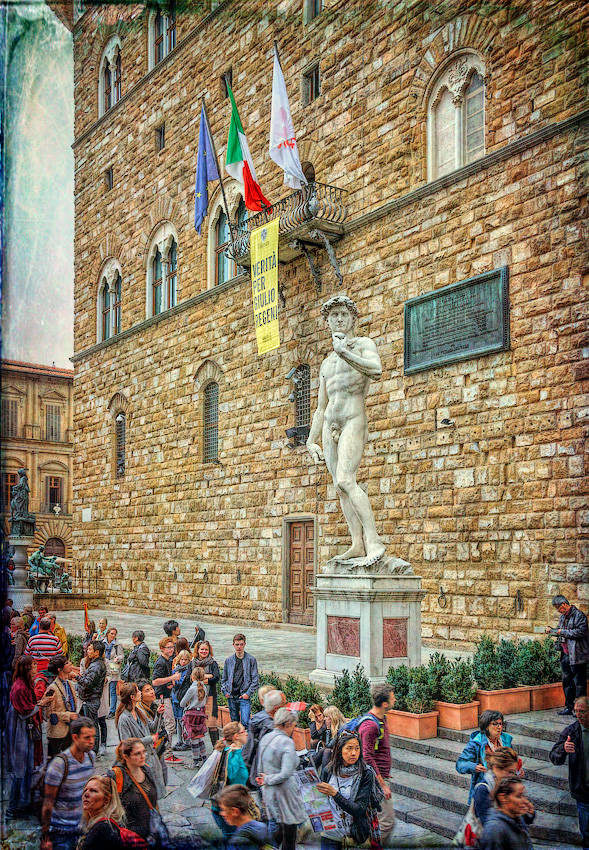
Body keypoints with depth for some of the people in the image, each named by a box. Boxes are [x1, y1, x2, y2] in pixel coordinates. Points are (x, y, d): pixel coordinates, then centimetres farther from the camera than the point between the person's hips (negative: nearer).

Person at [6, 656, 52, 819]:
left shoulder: (26, 685, 11)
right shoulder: (19, 688, -21)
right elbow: (25, 712, -20)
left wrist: (39, 702, 5)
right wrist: (40, 705, -9)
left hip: (28, 732, 10)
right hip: (21, 734, -10)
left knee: (28, 769, 16)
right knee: (19, 771, -2)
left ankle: (24, 803, 26)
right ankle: (13, 808, 8)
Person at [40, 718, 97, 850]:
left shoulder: (90, 756, -1)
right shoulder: (59, 765, -21)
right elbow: (47, 804, -16)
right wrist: (45, 838, -13)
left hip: (82, 827, 6)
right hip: (61, 831, -6)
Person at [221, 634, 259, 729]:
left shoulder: (251, 660, 0)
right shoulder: (228, 661, 9)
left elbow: (255, 679, -1)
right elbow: (224, 679, 17)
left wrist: (248, 693, -10)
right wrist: (225, 691, 3)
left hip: (244, 696, -3)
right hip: (231, 696, 4)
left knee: (245, 722, -13)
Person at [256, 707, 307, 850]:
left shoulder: (265, 738, 6)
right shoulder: (286, 742, -17)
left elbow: (260, 767, 15)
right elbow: (286, 773, -24)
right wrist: (268, 780, -11)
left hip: (268, 791, 8)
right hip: (284, 791, -8)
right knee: (289, 835, 3)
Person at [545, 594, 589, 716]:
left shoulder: (579, 615, -11)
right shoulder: (563, 617, 16)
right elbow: (559, 630, 28)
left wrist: (563, 632, -17)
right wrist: (551, 630, 8)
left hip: (577, 656, -9)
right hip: (565, 655, 9)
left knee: (579, 683, -2)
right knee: (567, 682, 13)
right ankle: (569, 707, 21)